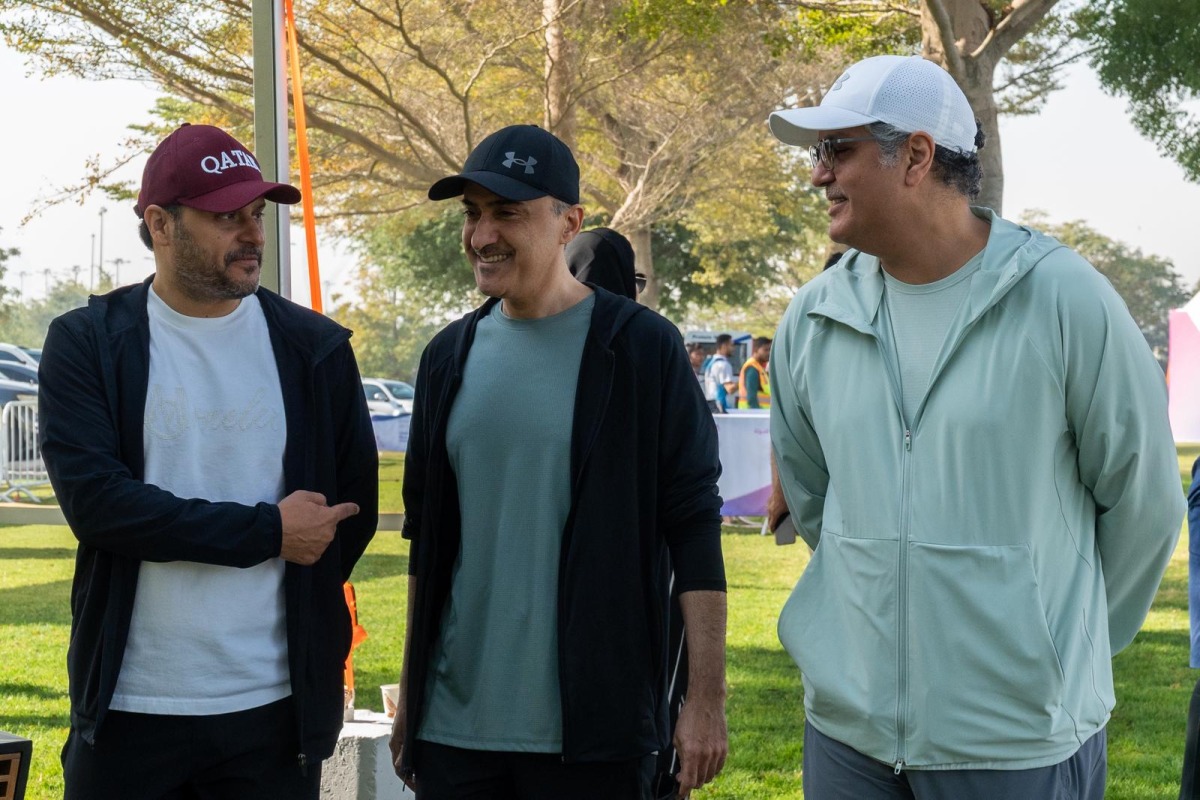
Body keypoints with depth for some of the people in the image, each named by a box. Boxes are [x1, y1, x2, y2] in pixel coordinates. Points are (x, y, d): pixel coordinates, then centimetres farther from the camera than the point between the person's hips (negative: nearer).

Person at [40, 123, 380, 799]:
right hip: (130, 709, -1)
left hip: (276, 709, 1)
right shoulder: (87, 343, 1)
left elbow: (354, 512, 10)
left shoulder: (315, 349, 6)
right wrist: (267, 531, -12)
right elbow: (93, 498, -12)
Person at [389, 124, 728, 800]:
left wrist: (706, 700, -11)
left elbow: (695, 528, -7)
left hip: (593, 732, -4)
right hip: (455, 722, 4)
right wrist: (409, 696, 14)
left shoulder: (640, 347, -5)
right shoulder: (451, 356, 9)